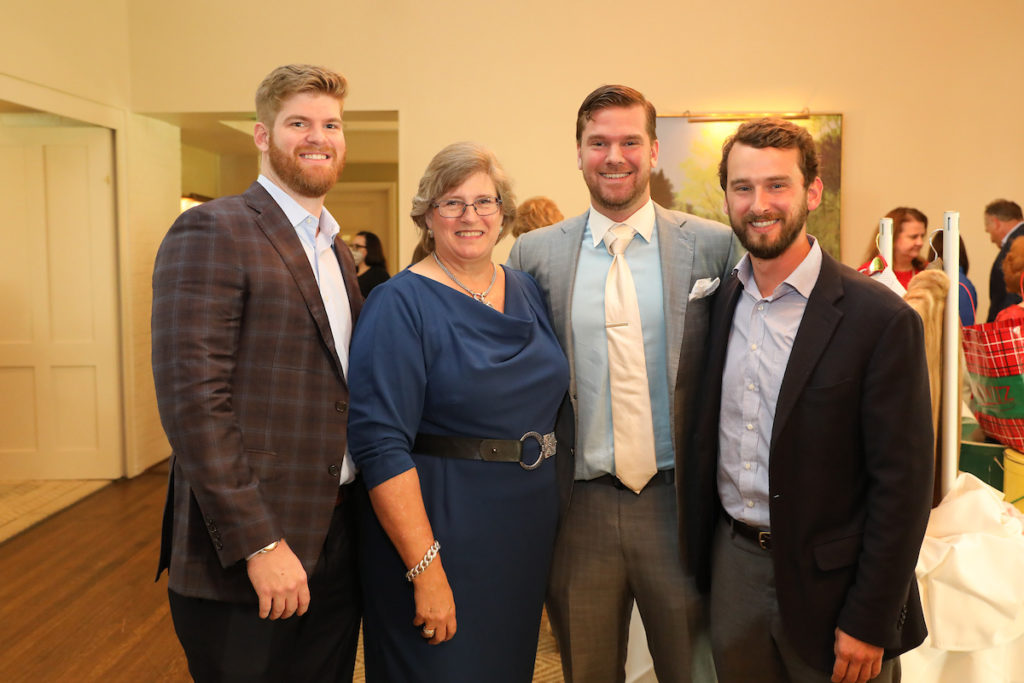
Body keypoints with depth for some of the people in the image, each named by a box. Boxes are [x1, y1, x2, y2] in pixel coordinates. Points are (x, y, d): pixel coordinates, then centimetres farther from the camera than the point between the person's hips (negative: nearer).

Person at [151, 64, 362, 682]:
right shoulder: (212, 232, -11)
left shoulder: (337, 250, 14)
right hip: (243, 562, -7)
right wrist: (260, 545, -20)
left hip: (336, 548, 7)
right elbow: (193, 398, -19)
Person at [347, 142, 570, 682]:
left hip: (527, 535, 6)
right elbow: (381, 445, -19)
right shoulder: (401, 304, -13)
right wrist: (425, 568, -22)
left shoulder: (527, 292, 6)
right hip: (439, 531, -6)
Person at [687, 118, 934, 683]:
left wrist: (869, 623, -13)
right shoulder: (717, 302, 1)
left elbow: (903, 483, -14)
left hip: (828, 583, -4)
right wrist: (700, 560, 7)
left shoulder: (881, 318, -15)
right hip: (731, 565, 5)